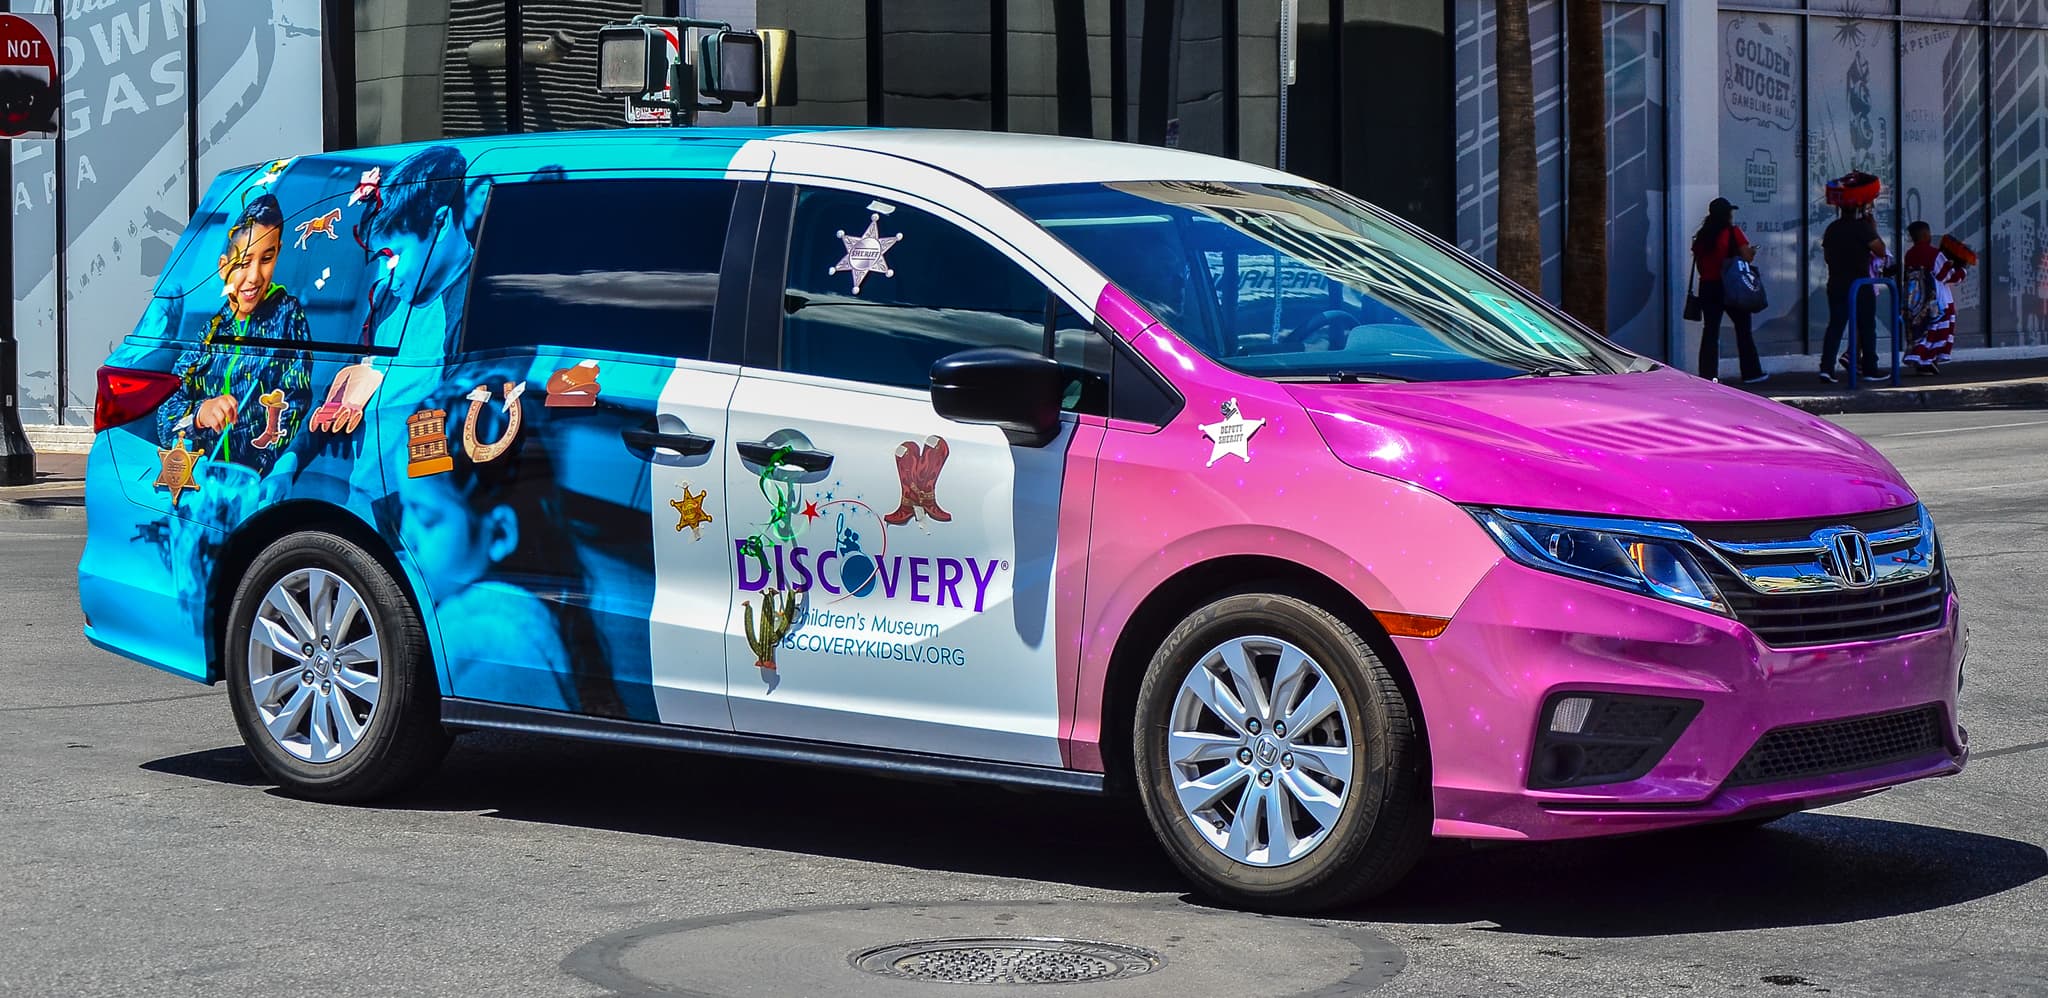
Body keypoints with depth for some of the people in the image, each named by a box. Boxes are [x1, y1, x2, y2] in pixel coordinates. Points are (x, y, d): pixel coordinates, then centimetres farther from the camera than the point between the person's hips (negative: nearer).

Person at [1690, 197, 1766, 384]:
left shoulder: (1702, 236, 5)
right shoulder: (1733, 232, -7)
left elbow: (1698, 262, 8)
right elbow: (1747, 257, -9)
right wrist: (1751, 251, 11)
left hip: (1707, 286, 4)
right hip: (1731, 287, -4)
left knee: (1710, 331, 3)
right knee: (1743, 329, 8)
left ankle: (1707, 374, -3)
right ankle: (1751, 372, 11)